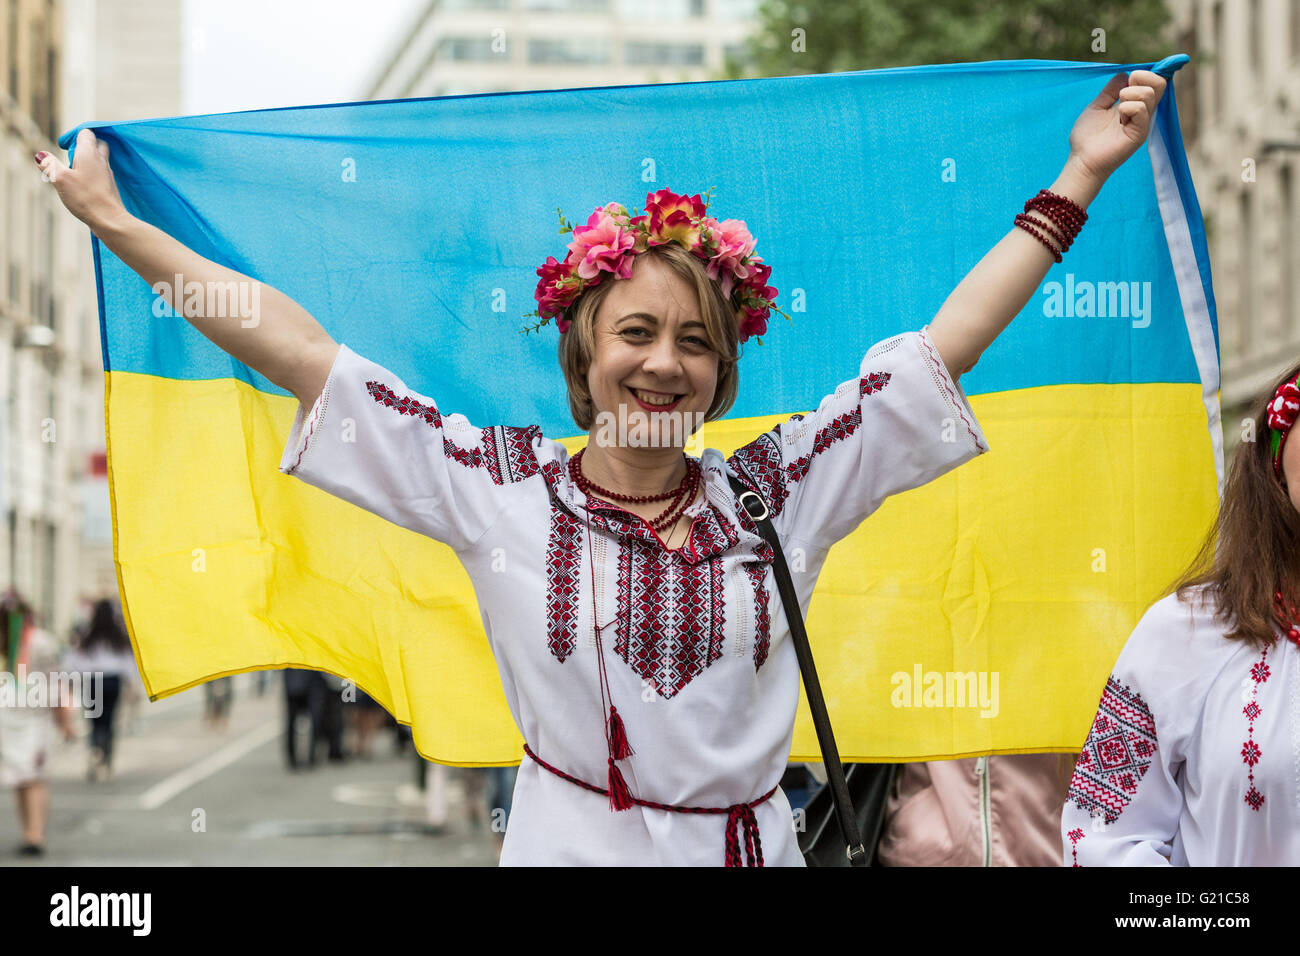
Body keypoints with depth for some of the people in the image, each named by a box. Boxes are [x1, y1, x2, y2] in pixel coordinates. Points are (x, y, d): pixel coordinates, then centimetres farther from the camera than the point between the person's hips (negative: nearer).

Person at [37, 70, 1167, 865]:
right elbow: (300, 351, -1)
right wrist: (119, 225, 1)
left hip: (751, 848, 2)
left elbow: (946, 344, 6)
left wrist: (1078, 179, 8)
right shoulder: (499, 489, -1)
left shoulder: (779, 491, 3)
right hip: (566, 845, -1)